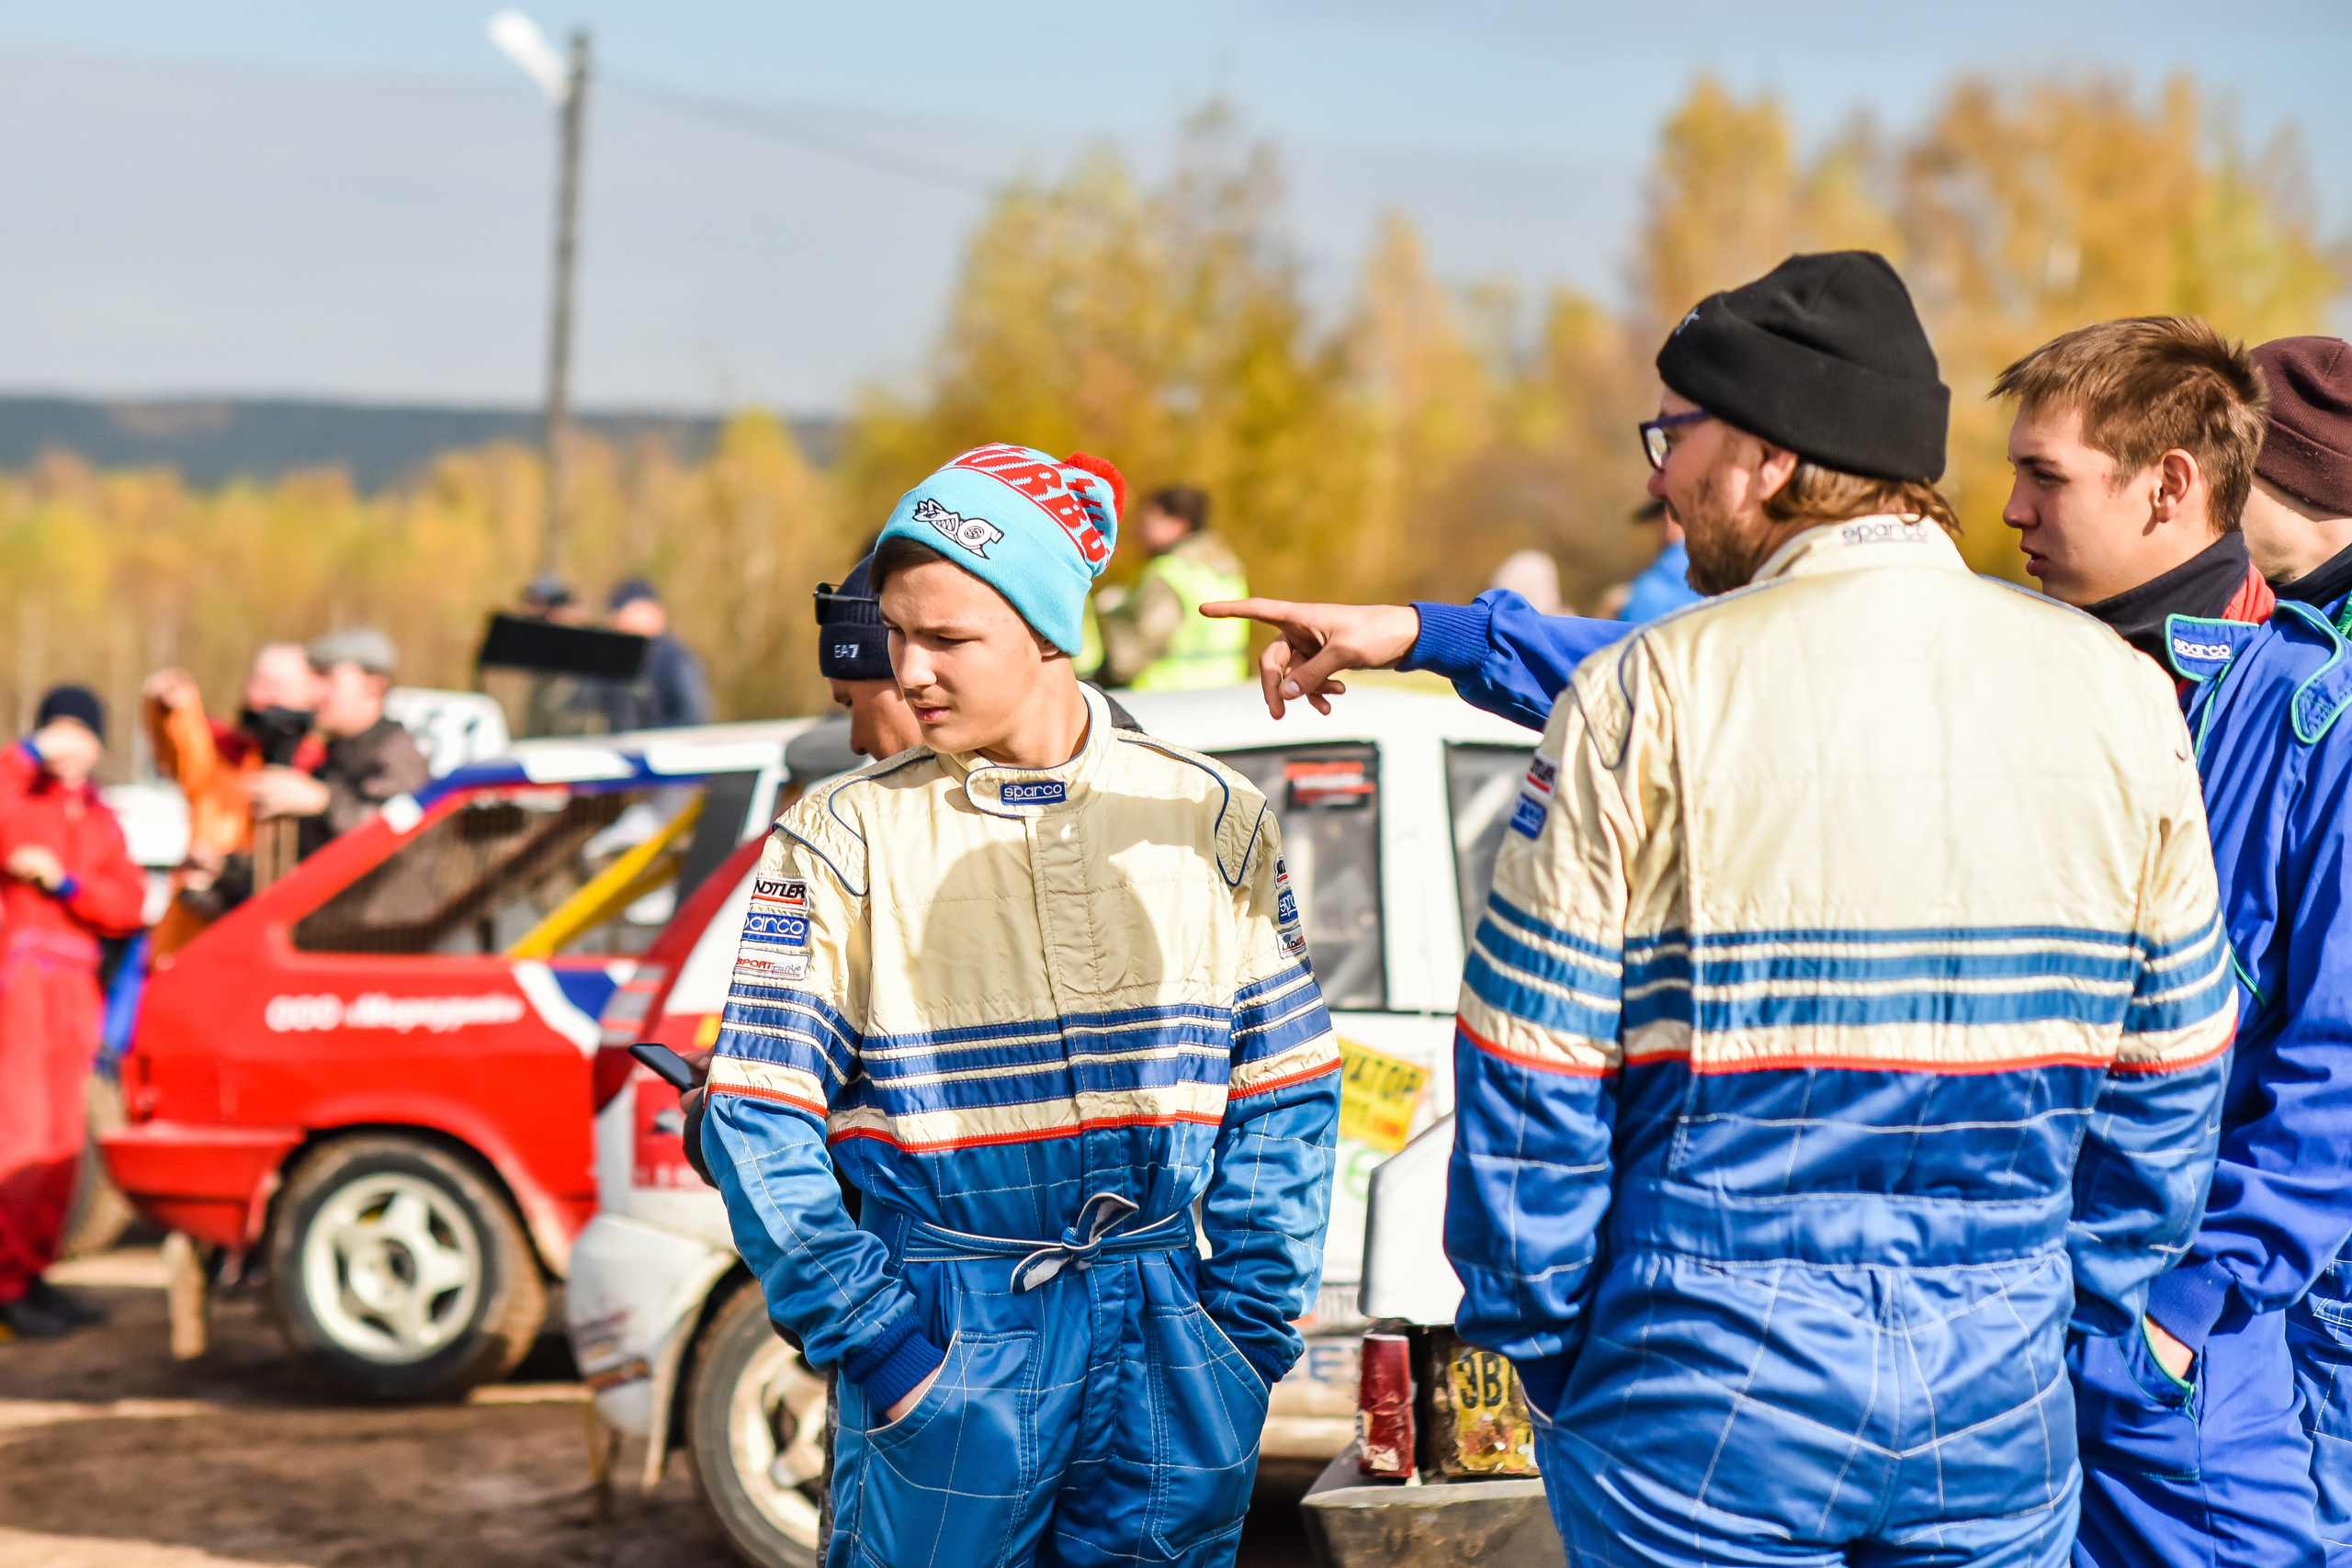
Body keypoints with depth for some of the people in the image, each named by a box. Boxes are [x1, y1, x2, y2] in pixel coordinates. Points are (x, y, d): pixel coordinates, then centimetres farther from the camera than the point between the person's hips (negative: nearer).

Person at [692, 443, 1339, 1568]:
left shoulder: (1210, 819, 4)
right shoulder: (842, 840, -2)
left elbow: (1285, 1101, 7)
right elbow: (757, 1125, -5)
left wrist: (1245, 1334, 1)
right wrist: (874, 1341, -9)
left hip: (1160, 1346, 2)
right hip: (948, 1344, -2)